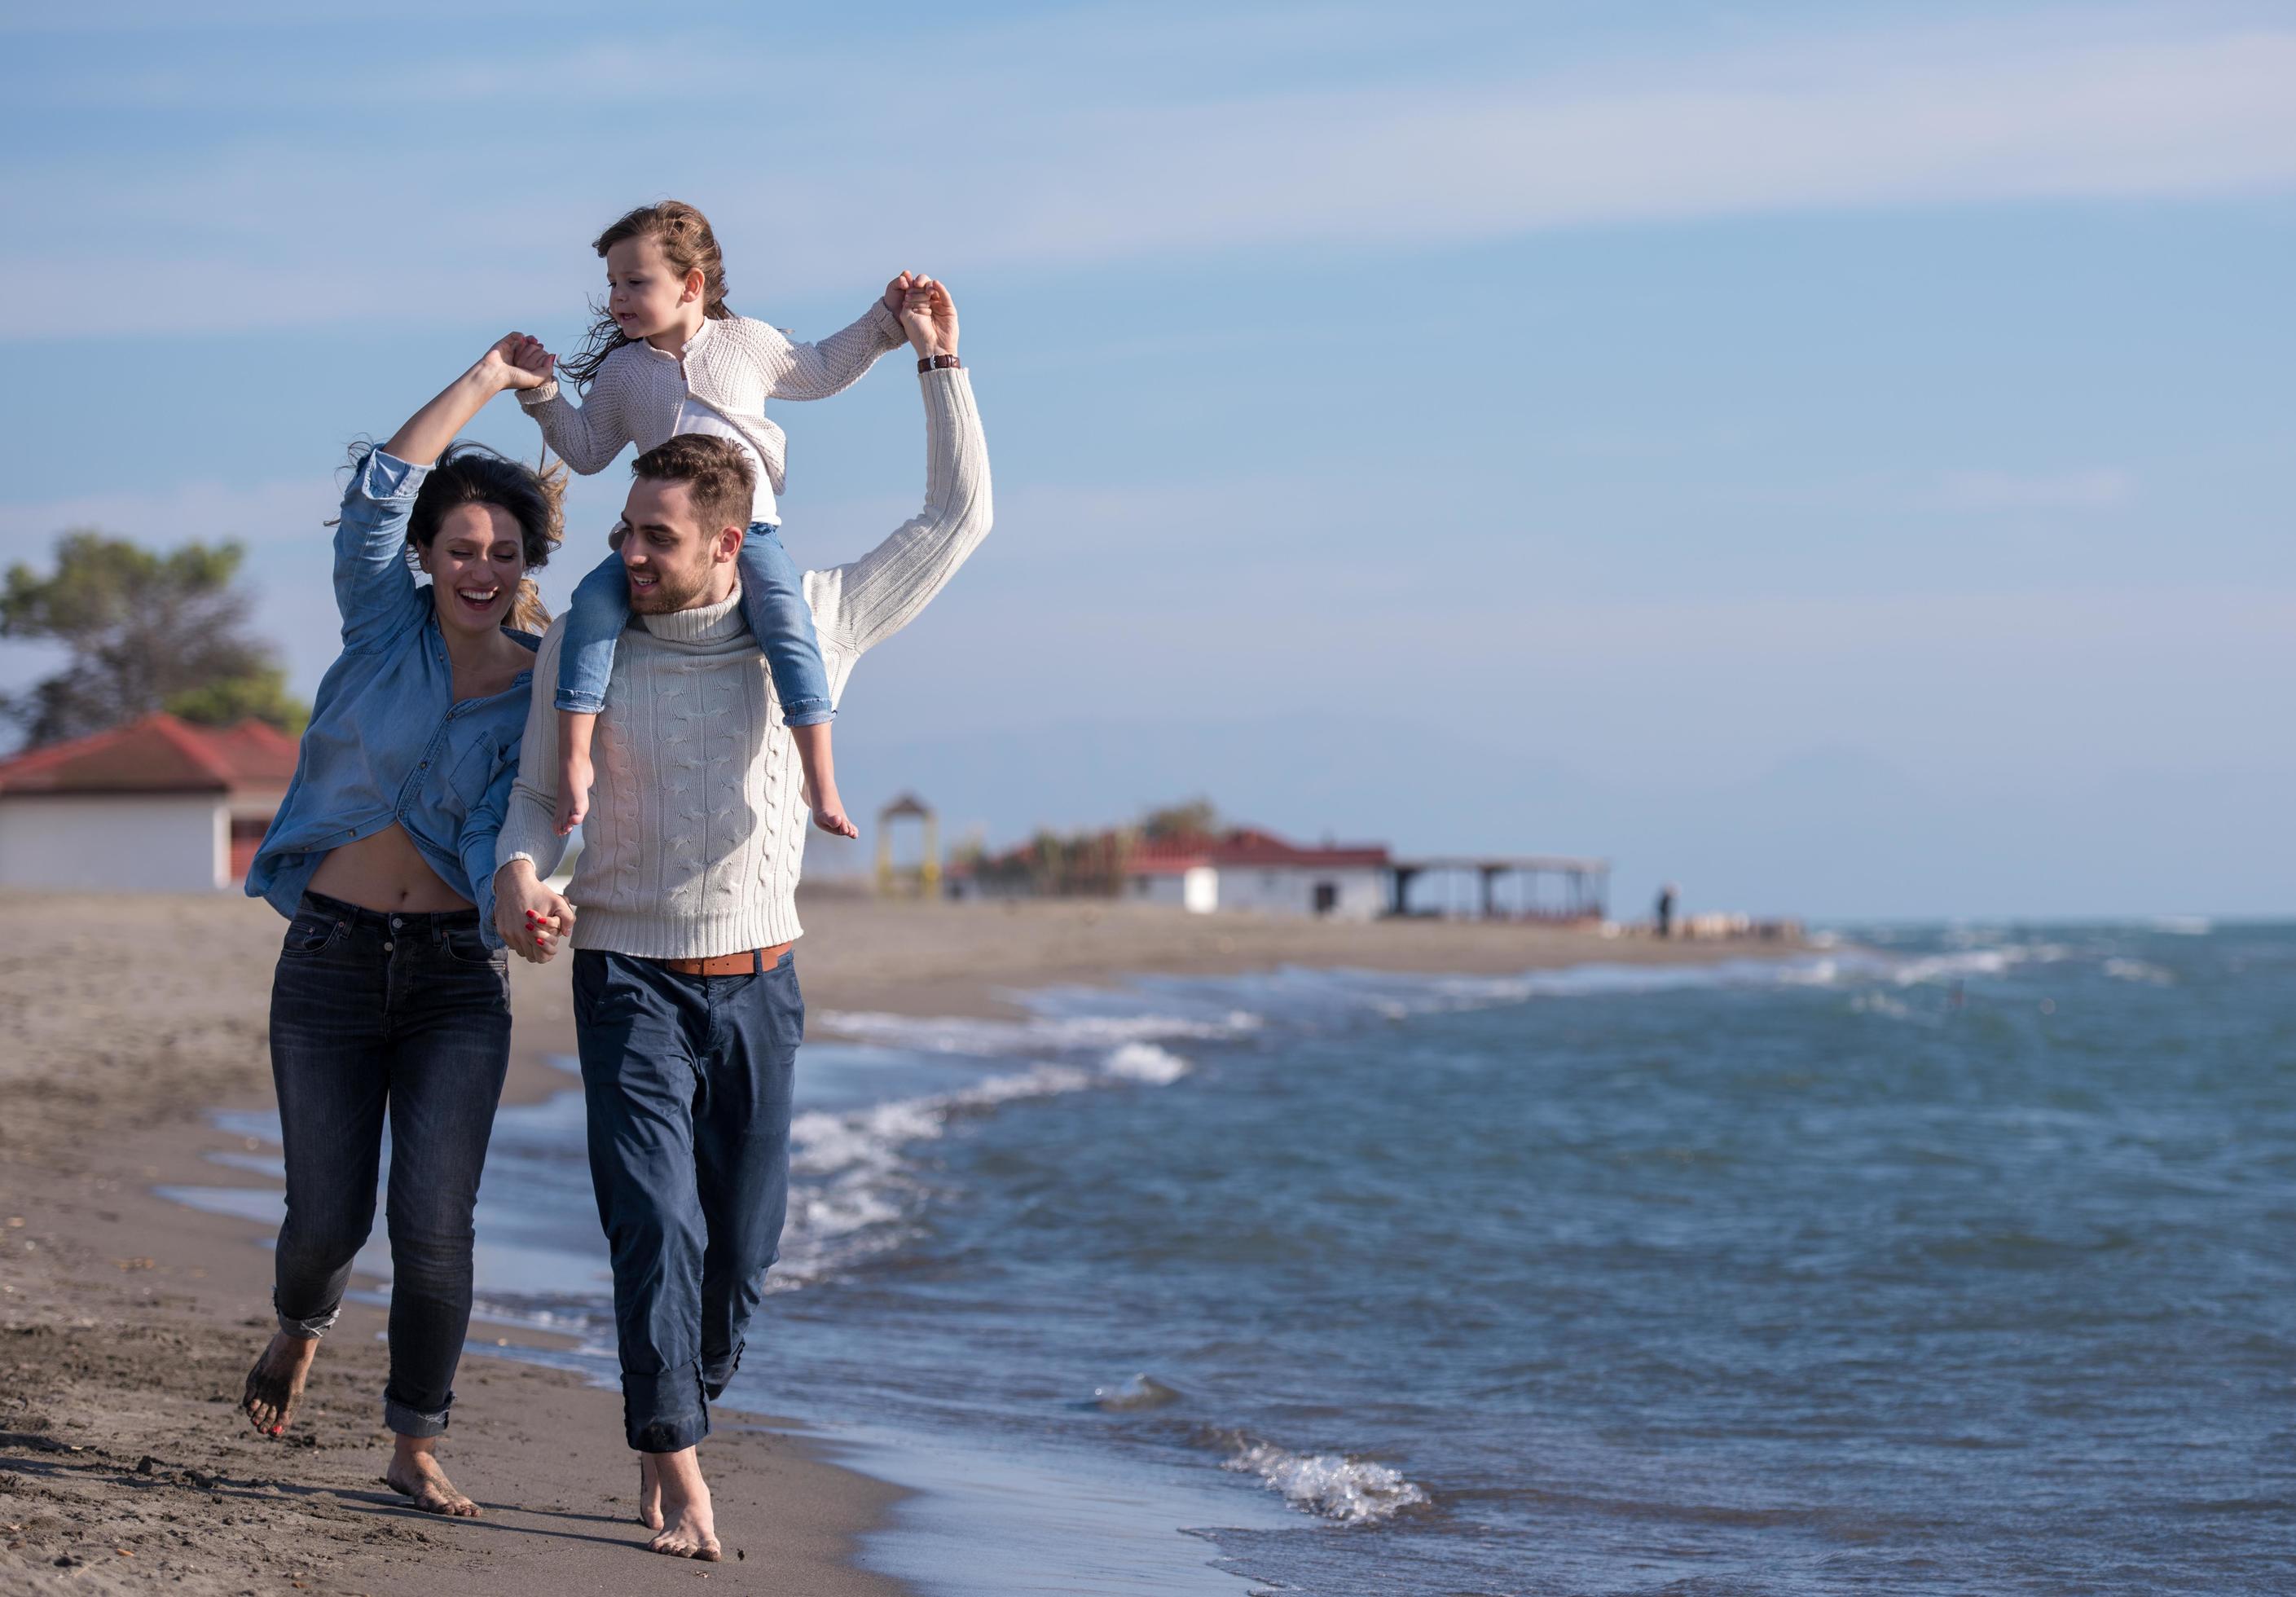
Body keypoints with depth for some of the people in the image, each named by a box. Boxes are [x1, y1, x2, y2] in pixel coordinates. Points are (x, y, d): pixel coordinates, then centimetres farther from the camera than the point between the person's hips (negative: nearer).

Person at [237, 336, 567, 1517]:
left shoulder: (541, 695, 0)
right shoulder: (385, 624, 0)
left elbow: (502, 828, -9)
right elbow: (380, 490, -14)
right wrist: (486, 379, -12)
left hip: (459, 973, 0)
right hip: (330, 962, 0)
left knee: (434, 1225, -11)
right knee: (329, 1217, 4)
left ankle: (416, 1447, 5)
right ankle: (300, 1327, 40)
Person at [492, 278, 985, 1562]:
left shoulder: (815, 624, -2)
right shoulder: (585, 644, -3)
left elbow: (958, 521, 1)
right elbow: (539, 794, 5)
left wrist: (938, 362, -2)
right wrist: (522, 874, -17)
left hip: (760, 983, 2)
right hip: (631, 980, -2)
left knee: (743, 1247, 7)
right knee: (656, 1225, -15)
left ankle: (674, 1428, 29)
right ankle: (679, 1469, -11)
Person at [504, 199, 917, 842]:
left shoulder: (748, 343, 9)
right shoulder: (621, 370, 13)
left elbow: (821, 371, 24)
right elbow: (588, 450, 22)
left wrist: (885, 320, 19)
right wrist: (544, 396, 10)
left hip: (748, 530, -2)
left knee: (786, 619, -26)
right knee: (593, 602, -23)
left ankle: (821, 784, -23)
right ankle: (574, 760, -19)